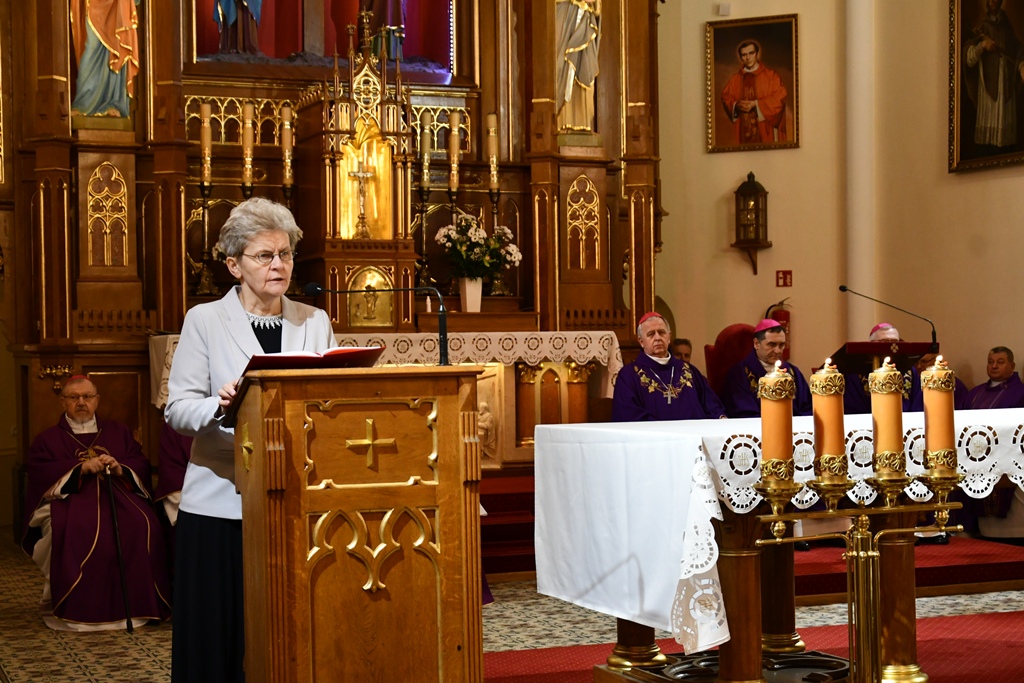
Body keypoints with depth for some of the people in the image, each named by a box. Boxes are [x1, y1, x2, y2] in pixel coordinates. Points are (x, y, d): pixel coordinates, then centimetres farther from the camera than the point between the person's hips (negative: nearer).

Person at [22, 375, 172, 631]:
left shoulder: (118, 432, 24)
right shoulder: (47, 439, 18)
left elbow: (141, 464, 12)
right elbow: (39, 473, -1)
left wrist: (121, 469, -11)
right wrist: (81, 468, -15)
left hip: (118, 495, 2)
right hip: (68, 498, -2)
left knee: (142, 525, -31)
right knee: (72, 531, -38)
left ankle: (135, 604, -22)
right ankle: (73, 610, -28)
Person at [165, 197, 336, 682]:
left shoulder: (315, 322, 13)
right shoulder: (204, 321, 3)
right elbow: (178, 409, -4)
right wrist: (220, 404, -24)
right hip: (222, 505, -2)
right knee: (222, 639, -1)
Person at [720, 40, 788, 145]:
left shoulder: (771, 75, 1)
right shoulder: (735, 79, 12)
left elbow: (780, 97, -6)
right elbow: (726, 97, 12)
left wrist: (756, 104, -13)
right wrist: (736, 105, -10)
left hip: (765, 127, -3)